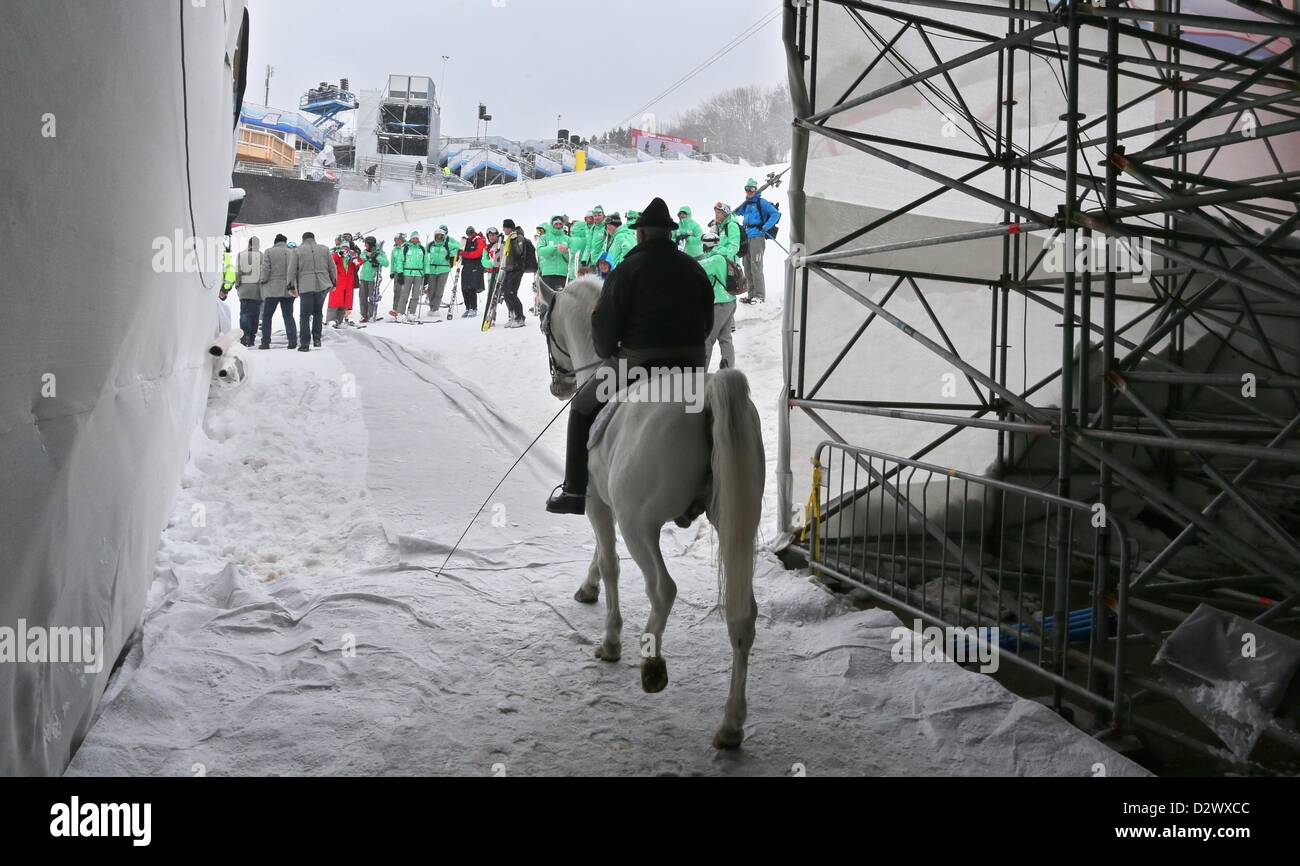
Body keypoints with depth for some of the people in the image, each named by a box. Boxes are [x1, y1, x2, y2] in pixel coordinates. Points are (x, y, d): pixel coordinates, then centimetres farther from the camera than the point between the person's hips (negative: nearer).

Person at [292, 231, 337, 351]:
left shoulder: (297, 251, 3)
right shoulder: (324, 249, 9)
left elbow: (293, 270, 0)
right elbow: (332, 268, 11)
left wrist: (291, 286, 7)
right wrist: (333, 282, 23)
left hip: (306, 287, -2)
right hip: (322, 285, 2)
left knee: (304, 315, 3)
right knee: (318, 312, 18)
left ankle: (304, 344, -1)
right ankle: (317, 339, 12)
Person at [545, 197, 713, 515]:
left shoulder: (630, 268, -5)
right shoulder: (695, 270, 12)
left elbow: (604, 320, -6)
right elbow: (708, 321, 17)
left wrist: (609, 354, 11)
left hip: (639, 362, -5)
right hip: (691, 365, 5)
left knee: (583, 409, 14)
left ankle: (575, 491, 12)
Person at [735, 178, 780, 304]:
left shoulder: (761, 202, -4)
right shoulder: (746, 204, 18)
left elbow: (776, 214, -12)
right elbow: (736, 212, 36)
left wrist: (765, 227, -18)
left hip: (757, 237, -8)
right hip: (746, 237, 8)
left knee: (756, 266, -10)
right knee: (747, 268, 8)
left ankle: (760, 295, -6)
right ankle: (752, 294, 15)